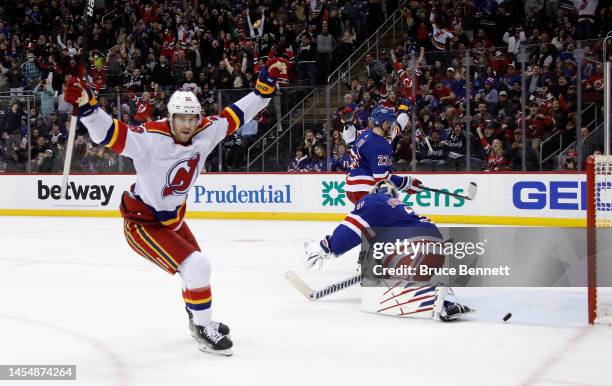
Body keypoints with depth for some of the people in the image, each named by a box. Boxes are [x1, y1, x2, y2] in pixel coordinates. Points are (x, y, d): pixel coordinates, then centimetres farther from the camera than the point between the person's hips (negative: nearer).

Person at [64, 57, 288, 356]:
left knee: (197, 270, 24)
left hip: (173, 219, 8)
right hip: (142, 222, -8)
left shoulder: (206, 133, -11)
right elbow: (108, 133, -40)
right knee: (197, 266, -19)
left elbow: (236, 114, -1)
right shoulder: (150, 138, -29)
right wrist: (86, 105, -56)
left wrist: (266, 83, -5)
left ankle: (199, 317, 51)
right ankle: (203, 330, -2)